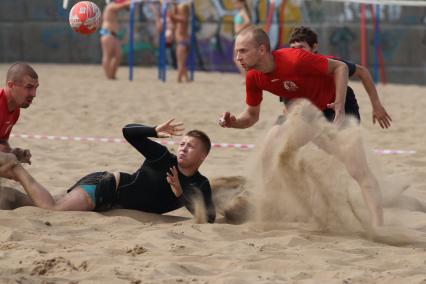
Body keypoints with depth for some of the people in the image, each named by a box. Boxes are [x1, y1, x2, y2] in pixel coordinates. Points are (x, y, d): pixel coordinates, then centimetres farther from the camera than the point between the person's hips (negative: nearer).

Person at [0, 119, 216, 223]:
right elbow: (128, 131, -13)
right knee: (53, 209, -25)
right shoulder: (163, 158, -10)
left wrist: (180, 194, -20)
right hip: (104, 186, -5)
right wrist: (156, 132, -29)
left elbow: (209, 217, -13)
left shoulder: (200, 186, 0)